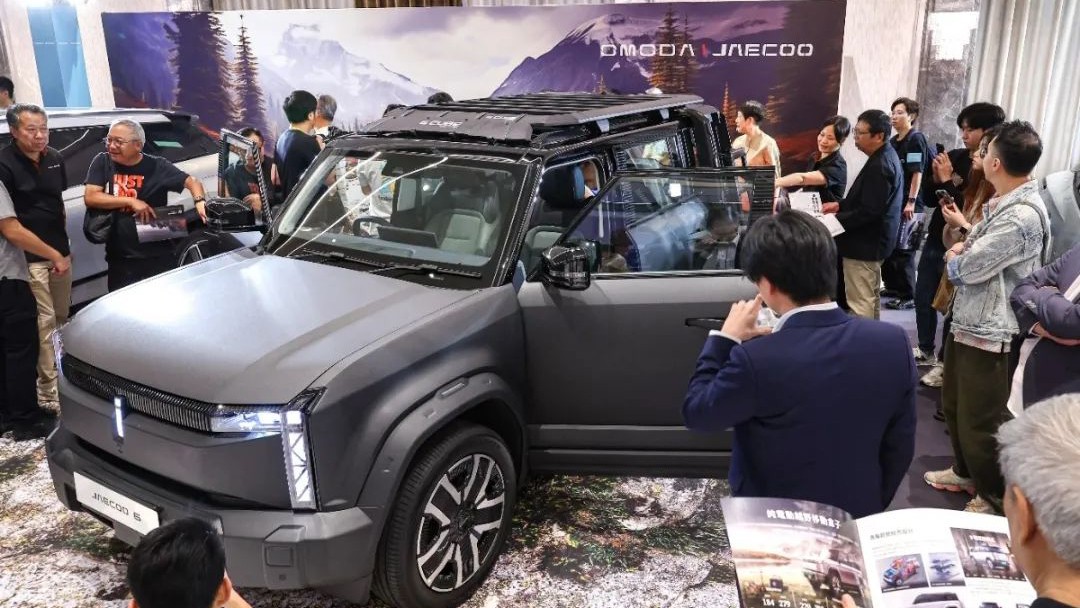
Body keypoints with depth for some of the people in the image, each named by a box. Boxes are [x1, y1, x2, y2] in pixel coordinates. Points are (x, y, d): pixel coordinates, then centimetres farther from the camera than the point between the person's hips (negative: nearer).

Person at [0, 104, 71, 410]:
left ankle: (64, 374, 28)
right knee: (44, 322, -7)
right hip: (29, 257, -7)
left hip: (60, 252, 7)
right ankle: (48, 391, -2)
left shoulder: (55, 159, 8)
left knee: (61, 317, 14)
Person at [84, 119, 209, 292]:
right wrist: (131, 201, -14)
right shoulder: (102, 162, 2)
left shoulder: (157, 166, -4)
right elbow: (91, 198, -5)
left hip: (160, 258, -1)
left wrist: (199, 201, -30)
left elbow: (192, 182, -8)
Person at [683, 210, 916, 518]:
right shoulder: (893, 342, -15)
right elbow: (900, 448, -3)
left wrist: (723, 340, -2)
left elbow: (696, 413, -12)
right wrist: (869, 509, 13)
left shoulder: (756, 359, -30)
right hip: (858, 522, 4)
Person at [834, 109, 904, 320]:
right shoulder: (886, 157, 10)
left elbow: (868, 212, -26)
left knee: (860, 303, -5)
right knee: (871, 297, 21)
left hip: (864, 244, -11)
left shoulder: (879, 166, -24)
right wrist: (840, 205, 12)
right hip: (873, 240, 11)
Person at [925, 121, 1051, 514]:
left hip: (990, 332, -10)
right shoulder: (1004, 204, 8)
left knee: (979, 421, 4)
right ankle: (966, 472, 44)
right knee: (955, 405, 24)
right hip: (968, 321, 10)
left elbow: (965, 268, -22)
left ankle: (995, 500, 24)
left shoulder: (1021, 217, -25)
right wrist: (963, 252, -6)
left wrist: (955, 256, -1)